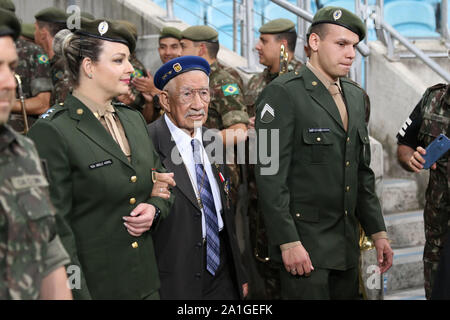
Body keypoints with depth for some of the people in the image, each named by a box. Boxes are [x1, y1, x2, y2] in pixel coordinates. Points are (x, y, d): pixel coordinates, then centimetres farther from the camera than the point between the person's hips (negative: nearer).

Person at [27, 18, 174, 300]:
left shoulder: (134, 119, 9)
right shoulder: (52, 132, -14)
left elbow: (163, 183, 19)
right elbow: (55, 226, -16)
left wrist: (155, 209, -3)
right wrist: (77, 293, -19)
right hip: (92, 285, -7)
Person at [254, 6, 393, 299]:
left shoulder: (355, 96, 13)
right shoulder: (283, 93, -10)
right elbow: (270, 175, -15)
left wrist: (378, 231, 13)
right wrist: (289, 242, -19)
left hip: (347, 245, 7)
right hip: (303, 244, -7)